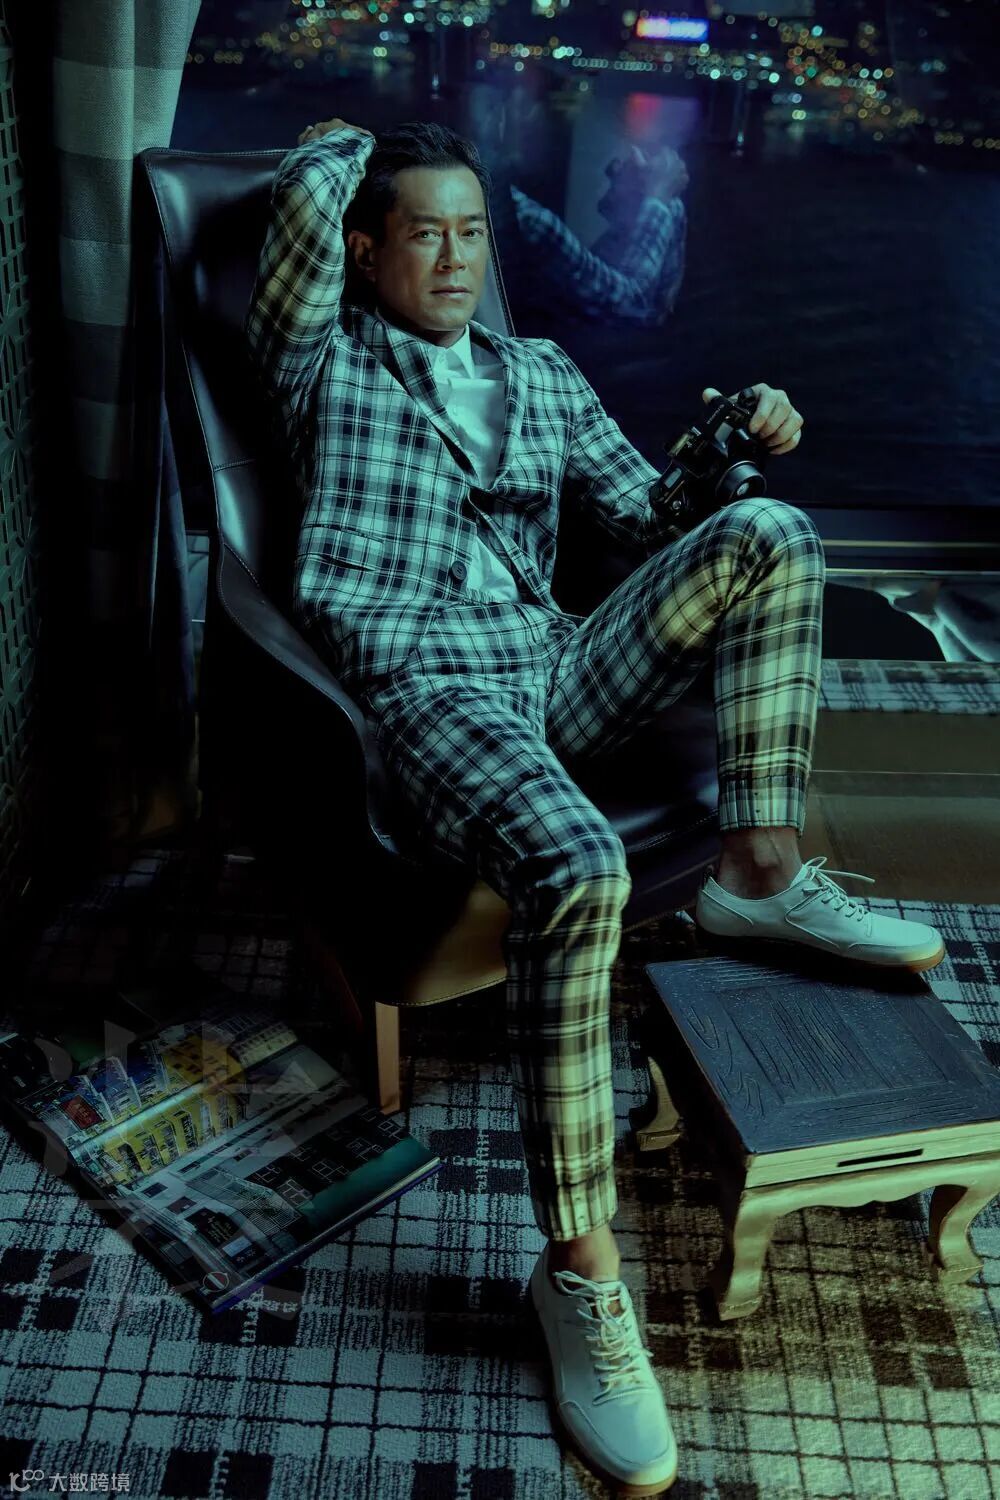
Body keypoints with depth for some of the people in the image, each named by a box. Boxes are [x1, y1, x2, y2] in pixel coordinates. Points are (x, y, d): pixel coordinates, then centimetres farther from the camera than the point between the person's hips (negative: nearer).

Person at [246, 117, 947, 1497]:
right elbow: (307, 188, -2)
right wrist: (348, 140, 21)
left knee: (770, 535, -15)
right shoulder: (325, 360, 14)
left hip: (555, 671, 5)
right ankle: (579, 1267, -22)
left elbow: (649, 513, 22)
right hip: (420, 683, -5)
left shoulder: (542, 374, 26)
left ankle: (761, 870, -13)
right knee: (578, 874, -35)